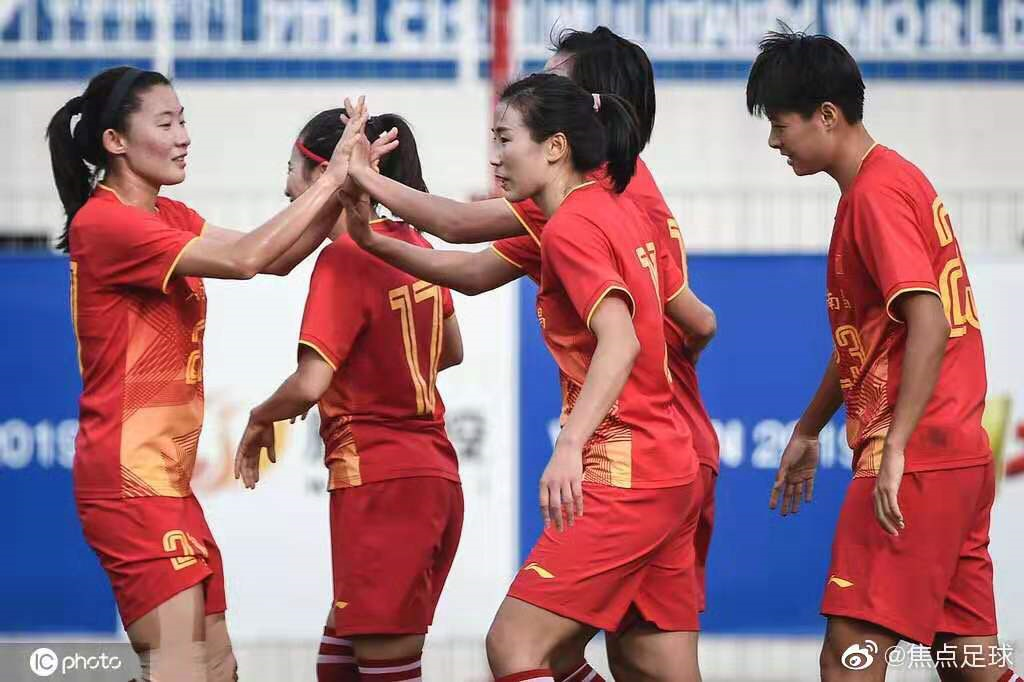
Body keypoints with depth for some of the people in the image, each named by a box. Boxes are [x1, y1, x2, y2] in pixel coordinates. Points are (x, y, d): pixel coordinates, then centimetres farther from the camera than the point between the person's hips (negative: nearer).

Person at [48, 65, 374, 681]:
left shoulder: (167, 217, 13)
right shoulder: (104, 222, -15)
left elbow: (276, 259, 10)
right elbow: (244, 259, -22)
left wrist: (340, 190, -4)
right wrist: (330, 180, -15)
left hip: (167, 472, 10)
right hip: (132, 475, -10)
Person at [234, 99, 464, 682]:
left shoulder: (344, 258, -12)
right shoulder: (413, 246, 11)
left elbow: (309, 385, -19)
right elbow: (451, 350, 27)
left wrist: (259, 420, -1)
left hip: (379, 481, -8)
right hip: (435, 475, 8)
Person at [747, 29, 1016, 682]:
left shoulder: (876, 194, -12)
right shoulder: (896, 179, 18)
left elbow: (929, 327, -23)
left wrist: (896, 449, -26)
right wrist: (808, 431, 32)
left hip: (919, 457, -10)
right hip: (963, 455, 10)